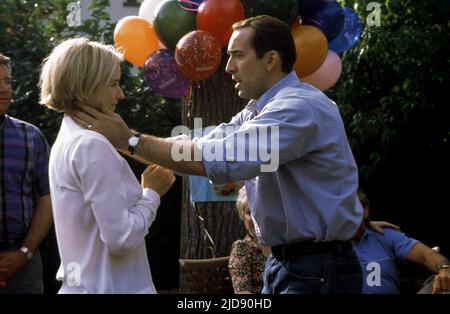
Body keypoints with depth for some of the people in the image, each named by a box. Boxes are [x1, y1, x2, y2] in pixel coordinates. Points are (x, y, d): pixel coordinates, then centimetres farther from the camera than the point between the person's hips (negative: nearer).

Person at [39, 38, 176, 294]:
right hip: (109, 286, -9)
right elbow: (121, 237, -21)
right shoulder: (93, 146, -17)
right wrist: (152, 193, -6)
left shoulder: (69, 140, 11)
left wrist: (144, 190, 5)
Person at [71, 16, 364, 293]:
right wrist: (118, 142, 0)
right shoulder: (259, 111, 14)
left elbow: (219, 160, -27)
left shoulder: (301, 107, -19)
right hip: (284, 262, 9)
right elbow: (201, 151, 9)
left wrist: (131, 141, -22)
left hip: (318, 271, -9)